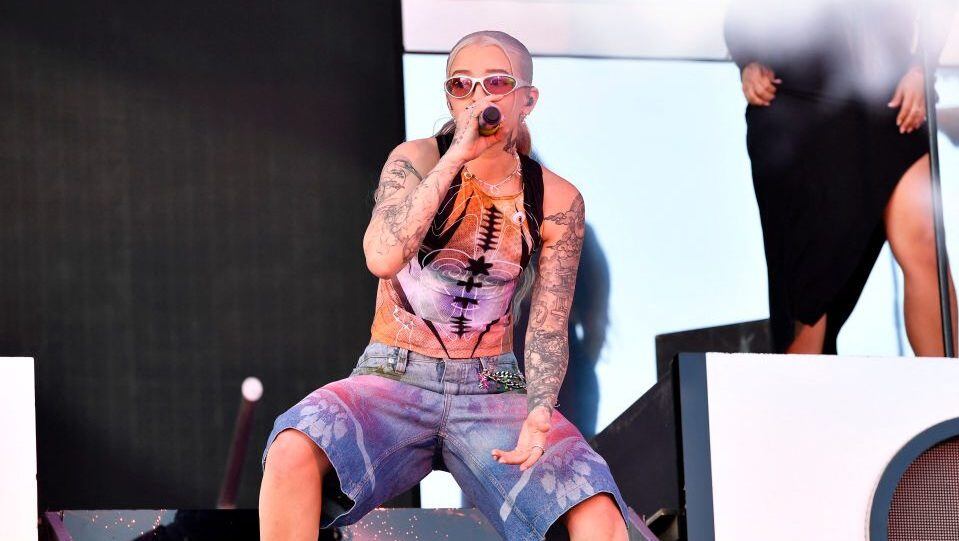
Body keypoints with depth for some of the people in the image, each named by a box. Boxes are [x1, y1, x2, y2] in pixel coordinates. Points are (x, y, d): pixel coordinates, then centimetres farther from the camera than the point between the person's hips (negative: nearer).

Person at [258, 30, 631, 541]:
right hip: (394, 383, 0)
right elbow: (382, 258, -22)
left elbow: (548, 328, 1)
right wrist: (456, 157, -23)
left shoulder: (556, 201, 2)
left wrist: (539, 413, -19)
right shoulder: (416, 161, -3)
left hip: (492, 390, 1)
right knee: (294, 452, -35)